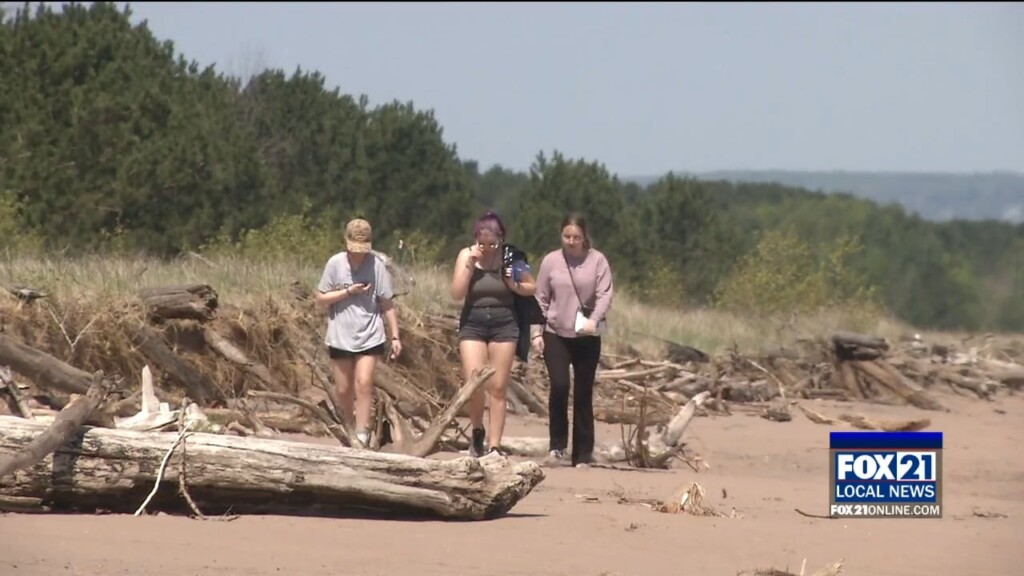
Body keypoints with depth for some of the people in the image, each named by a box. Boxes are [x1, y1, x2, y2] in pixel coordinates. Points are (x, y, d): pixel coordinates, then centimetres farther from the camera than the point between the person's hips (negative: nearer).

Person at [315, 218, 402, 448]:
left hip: (369, 337, -2)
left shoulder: (376, 265, -6)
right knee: (344, 390, 8)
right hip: (340, 337, 2)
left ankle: (362, 436, -16)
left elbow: (388, 305, -1)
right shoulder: (335, 263, -3)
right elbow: (320, 299, 0)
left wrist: (395, 336, -3)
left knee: (364, 383, -15)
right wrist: (348, 292, -13)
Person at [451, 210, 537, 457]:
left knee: (498, 388, 0)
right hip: (473, 324, 0)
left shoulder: (511, 257, -2)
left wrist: (515, 285, -12)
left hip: (504, 325, 0)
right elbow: (457, 294, -7)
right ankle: (477, 430, 14)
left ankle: (494, 445, 5)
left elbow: (531, 288, 8)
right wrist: (470, 265, -15)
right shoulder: (467, 255, -1)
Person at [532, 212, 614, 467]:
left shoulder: (597, 261, 0)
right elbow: (541, 299, 7)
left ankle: (583, 454, 9)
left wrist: (594, 320, -23)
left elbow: (605, 294, -6)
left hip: (587, 337, 0)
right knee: (559, 385, -18)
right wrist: (536, 332, 1)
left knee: (584, 393, 3)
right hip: (555, 334, 0)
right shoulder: (551, 261, 4)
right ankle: (557, 444, -4)